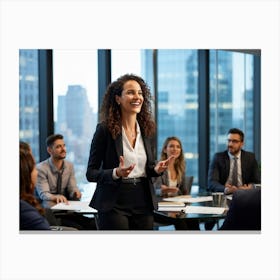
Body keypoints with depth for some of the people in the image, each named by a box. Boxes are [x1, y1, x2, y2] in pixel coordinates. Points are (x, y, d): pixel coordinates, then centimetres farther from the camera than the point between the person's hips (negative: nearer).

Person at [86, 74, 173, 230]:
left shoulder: (148, 129, 7)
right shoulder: (105, 129, -6)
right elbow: (91, 173, -5)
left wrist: (157, 169, -5)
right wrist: (116, 173, -22)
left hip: (143, 204, 5)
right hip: (114, 205, -5)